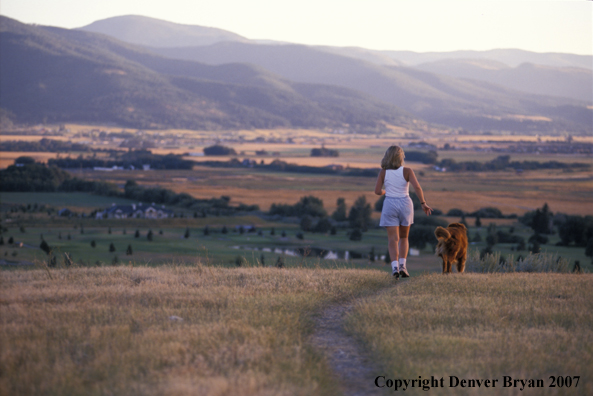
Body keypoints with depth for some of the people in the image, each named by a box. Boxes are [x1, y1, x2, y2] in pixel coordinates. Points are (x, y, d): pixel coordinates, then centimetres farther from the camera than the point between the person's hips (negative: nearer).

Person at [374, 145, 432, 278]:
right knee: (404, 237, 18)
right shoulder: (407, 171, -7)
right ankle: (402, 265, 2)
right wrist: (423, 203, -14)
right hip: (405, 205, 0)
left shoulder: (383, 172, -4)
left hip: (390, 205, 0)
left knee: (393, 239, -2)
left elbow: (377, 191, -4)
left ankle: (395, 267, -21)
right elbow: (417, 187, -19)